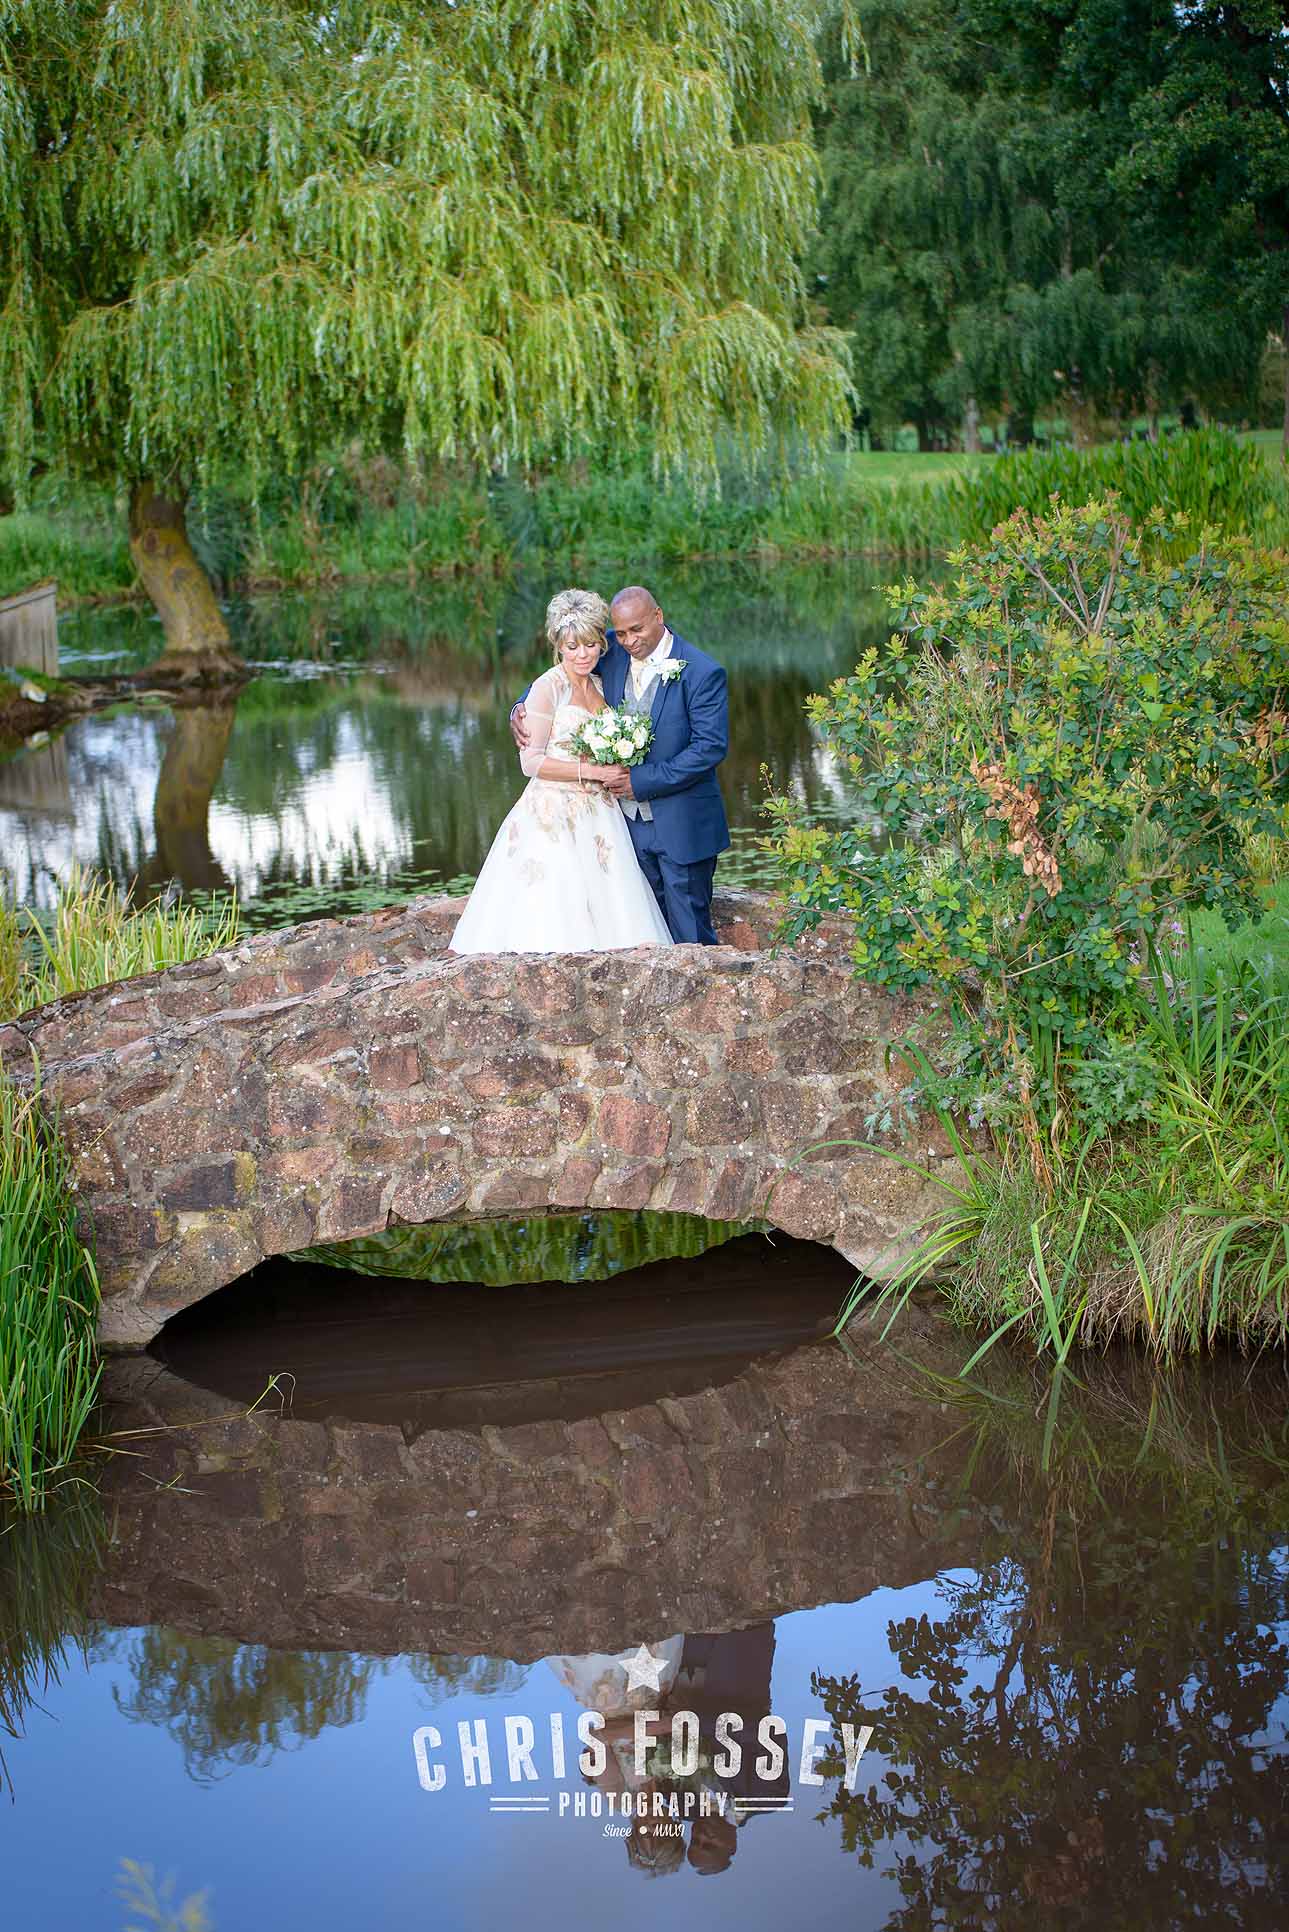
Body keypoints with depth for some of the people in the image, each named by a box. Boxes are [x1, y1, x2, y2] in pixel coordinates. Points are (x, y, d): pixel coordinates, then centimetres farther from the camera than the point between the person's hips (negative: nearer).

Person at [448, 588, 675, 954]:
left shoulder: (600, 686, 14)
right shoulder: (548, 687, -7)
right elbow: (532, 761, -13)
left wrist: (619, 771, 5)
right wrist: (594, 772, -14)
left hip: (598, 815, 7)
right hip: (553, 815, -7)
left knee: (606, 916, 0)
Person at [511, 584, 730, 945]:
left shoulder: (702, 673, -14)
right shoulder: (612, 653, 1)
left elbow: (711, 747, -18)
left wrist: (642, 781, -19)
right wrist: (521, 708, -3)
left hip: (682, 826, -5)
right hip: (630, 820, 5)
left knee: (689, 936, 2)